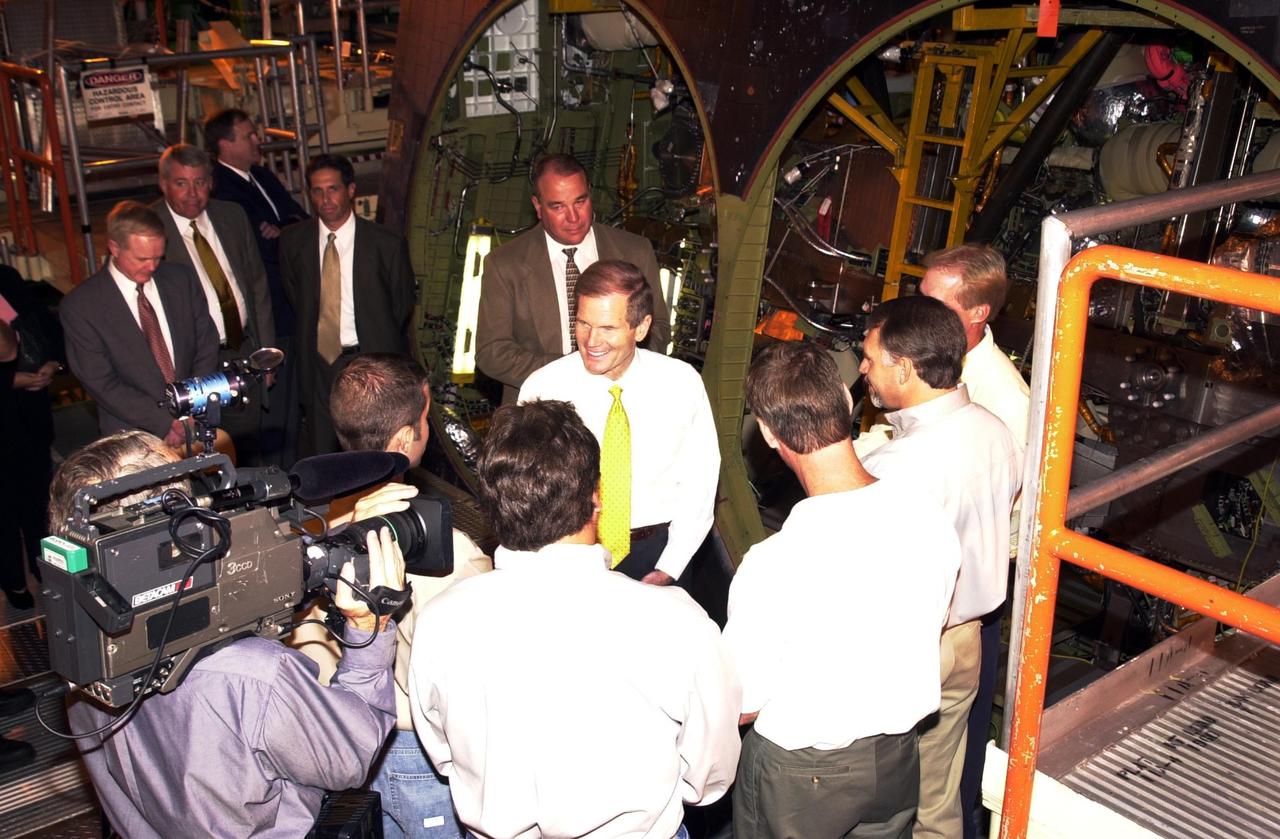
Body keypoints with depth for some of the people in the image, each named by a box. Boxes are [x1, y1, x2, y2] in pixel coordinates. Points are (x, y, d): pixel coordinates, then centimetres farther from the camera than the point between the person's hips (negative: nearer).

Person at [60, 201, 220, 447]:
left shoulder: (183, 279, 5)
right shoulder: (79, 306, -5)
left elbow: (206, 348, 7)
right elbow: (102, 384, -6)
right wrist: (166, 423, -14)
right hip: (134, 432, -3)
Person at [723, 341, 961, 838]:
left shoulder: (773, 565, -33)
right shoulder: (932, 522, -17)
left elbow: (743, 706, -19)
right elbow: (924, 639, 1)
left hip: (799, 773, -4)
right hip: (897, 759, 5)